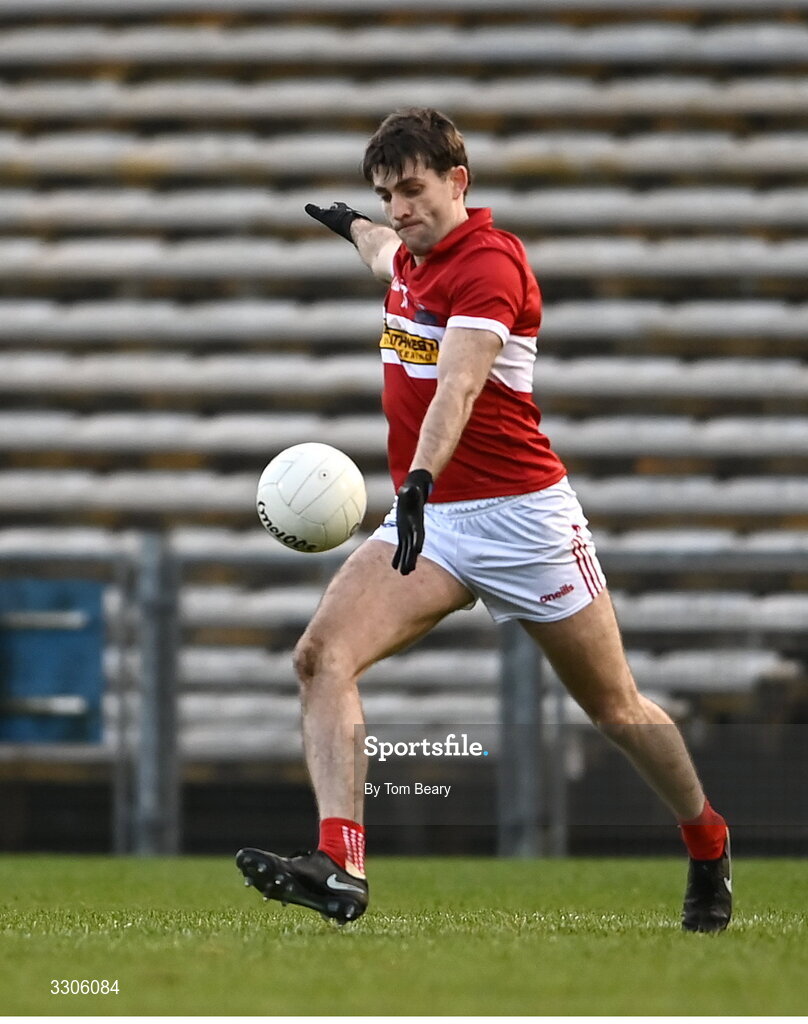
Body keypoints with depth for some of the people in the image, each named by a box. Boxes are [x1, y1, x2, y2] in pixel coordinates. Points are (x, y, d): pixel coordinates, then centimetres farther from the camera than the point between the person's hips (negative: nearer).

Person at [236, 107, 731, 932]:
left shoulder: (488, 261, -18)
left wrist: (421, 479, -50)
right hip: (431, 519, 7)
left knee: (613, 705, 7)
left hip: (519, 514, -7)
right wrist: (350, 225, 56)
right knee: (322, 655, -17)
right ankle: (340, 865, -28)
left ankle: (707, 850, 32)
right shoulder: (417, 255, 7)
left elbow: (460, 382, -35)